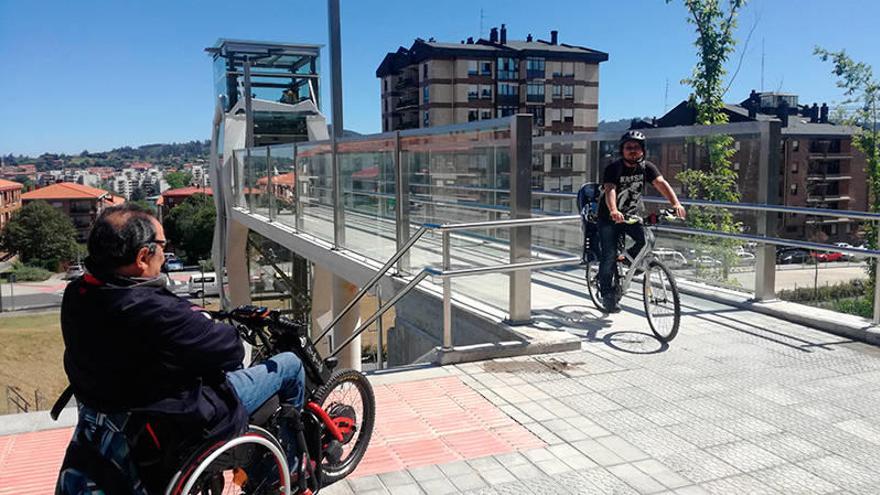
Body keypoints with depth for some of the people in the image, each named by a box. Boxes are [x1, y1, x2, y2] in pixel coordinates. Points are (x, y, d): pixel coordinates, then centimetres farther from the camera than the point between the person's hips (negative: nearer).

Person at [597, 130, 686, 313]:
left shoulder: (646, 167, -6)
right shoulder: (613, 168, -17)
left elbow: (661, 183, -20)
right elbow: (610, 190, -33)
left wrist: (676, 204, -37)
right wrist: (614, 211, -53)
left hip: (633, 215, 3)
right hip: (609, 217, -3)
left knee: (648, 240, -23)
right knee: (609, 256, -8)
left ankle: (630, 258, 9)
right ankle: (607, 295, 7)